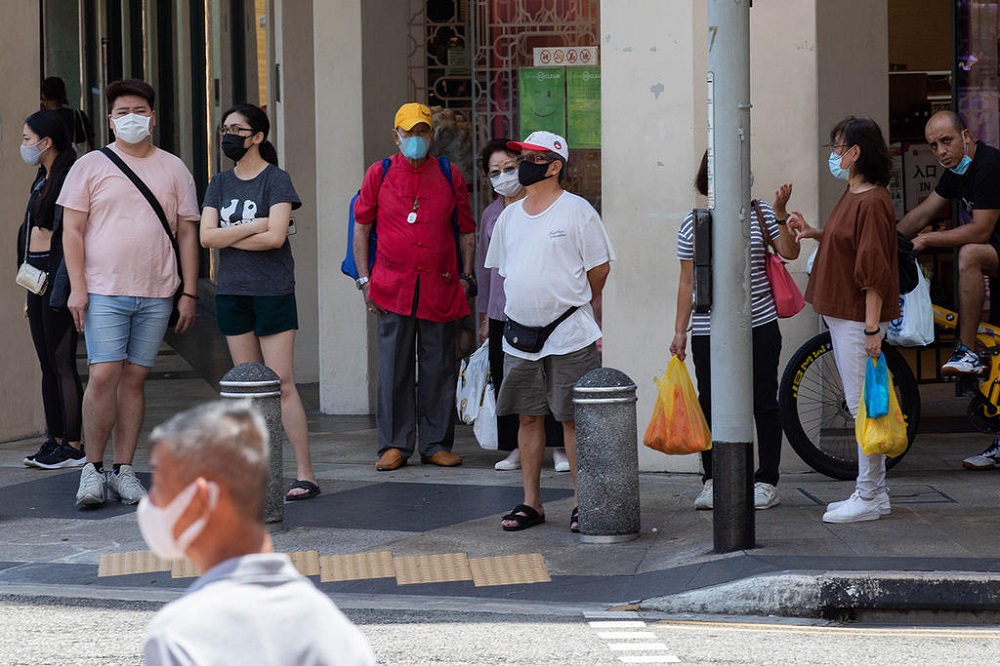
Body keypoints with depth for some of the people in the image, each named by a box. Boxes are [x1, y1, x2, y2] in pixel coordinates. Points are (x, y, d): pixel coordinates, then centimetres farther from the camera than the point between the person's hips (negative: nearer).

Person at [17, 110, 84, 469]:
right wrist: (30, 295, 21)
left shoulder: (69, 179, -13)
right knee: (48, 363, 10)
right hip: (37, 275, 10)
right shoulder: (42, 180, 17)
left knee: (62, 363, -7)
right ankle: (55, 440, 14)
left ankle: (72, 446, -4)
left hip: (58, 274, -10)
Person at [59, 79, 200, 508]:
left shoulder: (173, 169, 11)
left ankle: (123, 470, 9)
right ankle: (93, 468, -1)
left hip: (156, 295, 2)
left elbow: (187, 233, 11)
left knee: (135, 379, 4)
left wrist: (189, 293, 5)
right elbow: (72, 230, 2)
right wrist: (77, 286, -7)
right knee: (104, 375, -11)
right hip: (104, 292, -2)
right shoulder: (91, 166, 4)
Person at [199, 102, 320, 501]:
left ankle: (305, 473, -9)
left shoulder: (275, 180, -5)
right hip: (231, 292, 6)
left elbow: (275, 237, -17)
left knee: (281, 383, -9)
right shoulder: (220, 184, 11)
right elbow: (206, 236, -1)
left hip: (272, 292, -6)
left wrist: (229, 237, -7)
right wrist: (252, 227, -11)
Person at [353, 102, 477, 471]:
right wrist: (365, 280, 2)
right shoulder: (379, 173, 6)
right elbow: (361, 227, 9)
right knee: (394, 368, 0)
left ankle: (436, 444, 11)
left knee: (438, 369, 4)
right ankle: (395, 444, 7)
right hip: (393, 288, -1)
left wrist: (466, 278, 6)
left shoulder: (450, 175, 9)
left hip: (441, 288, 1)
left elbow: (466, 231, 13)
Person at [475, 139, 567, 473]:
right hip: (503, 311, 4)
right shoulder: (491, 214, 13)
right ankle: (516, 448, 12)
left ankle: (559, 448, 1)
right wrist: (484, 314, 20)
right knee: (506, 379, 3)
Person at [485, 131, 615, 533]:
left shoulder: (577, 210, -6)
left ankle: (582, 503, 2)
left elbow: (599, 269, -3)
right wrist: (529, 303, 14)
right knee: (528, 416, 8)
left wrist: (570, 304, 6)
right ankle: (531, 502, 15)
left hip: (568, 335, -6)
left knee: (573, 418, -3)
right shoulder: (510, 215, 12)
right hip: (519, 334, 6)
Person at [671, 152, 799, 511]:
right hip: (709, 329, 0)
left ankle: (767, 481, 12)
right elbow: (687, 282, 8)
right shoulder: (693, 224, 5)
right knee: (710, 404, 2)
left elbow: (790, 252, -4)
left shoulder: (760, 213, 5)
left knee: (764, 403, 3)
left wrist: (780, 213, -14)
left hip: (760, 324, 0)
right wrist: (680, 330, 5)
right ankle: (712, 481, 14)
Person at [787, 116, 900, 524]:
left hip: (859, 318, -10)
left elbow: (875, 269, -21)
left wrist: (873, 328, -23)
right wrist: (815, 233, 11)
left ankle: (869, 498, 0)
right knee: (861, 405, 13)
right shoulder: (851, 195, 12)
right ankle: (872, 493, 19)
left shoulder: (871, 202, -18)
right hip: (841, 316, 10)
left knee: (864, 405, -5)